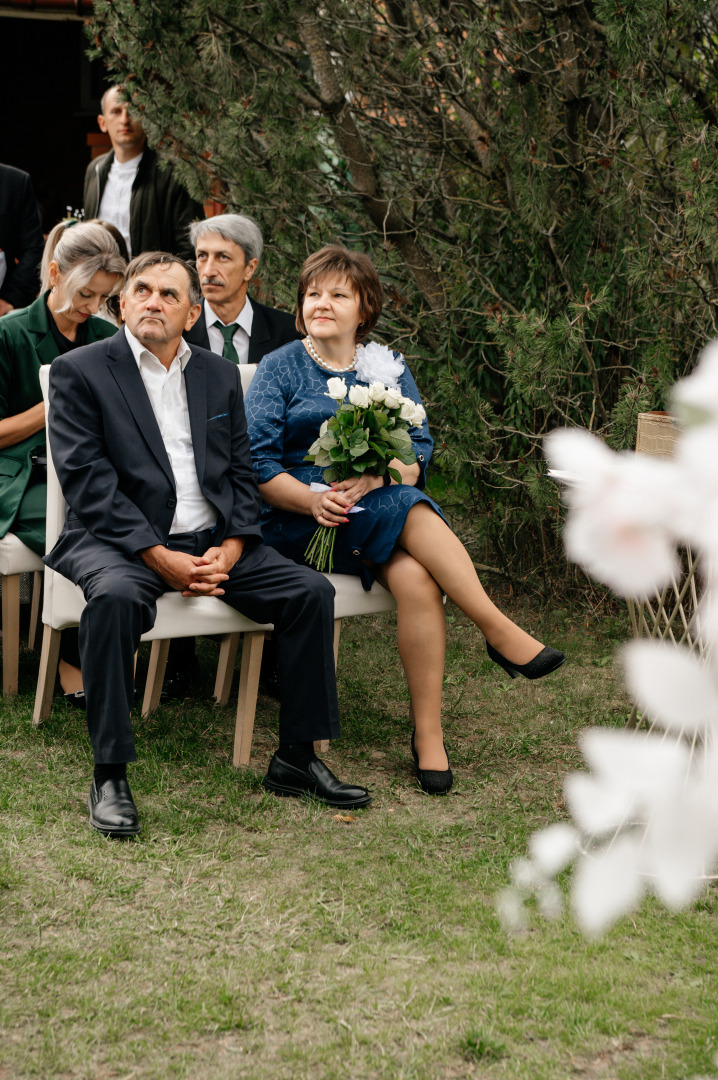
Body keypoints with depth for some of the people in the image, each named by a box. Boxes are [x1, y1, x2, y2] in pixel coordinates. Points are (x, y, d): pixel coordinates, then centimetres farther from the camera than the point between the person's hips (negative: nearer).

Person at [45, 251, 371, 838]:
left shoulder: (221, 375, 16)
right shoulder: (80, 371, 1)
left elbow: (242, 473, 12)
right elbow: (89, 482, -9)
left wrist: (231, 548, -8)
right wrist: (160, 557, -18)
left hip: (212, 540, 5)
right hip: (122, 541, -4)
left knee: (311, 591, -14)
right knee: (116, 596, -37)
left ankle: (297, 757, -1)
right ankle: (110, 777, -25)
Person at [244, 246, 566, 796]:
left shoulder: (388, 368, 16)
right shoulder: (279, 368, 7)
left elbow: (417, 453, 3)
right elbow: (257, 464, -2)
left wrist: (371, 480, -19)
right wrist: (312, 499, -21)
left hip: (378, 511, 3)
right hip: (295, 519, -3)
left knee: (415, 576, -32)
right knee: (409, 508, -33)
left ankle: (428, 734, -28)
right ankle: (501, 634, -27)